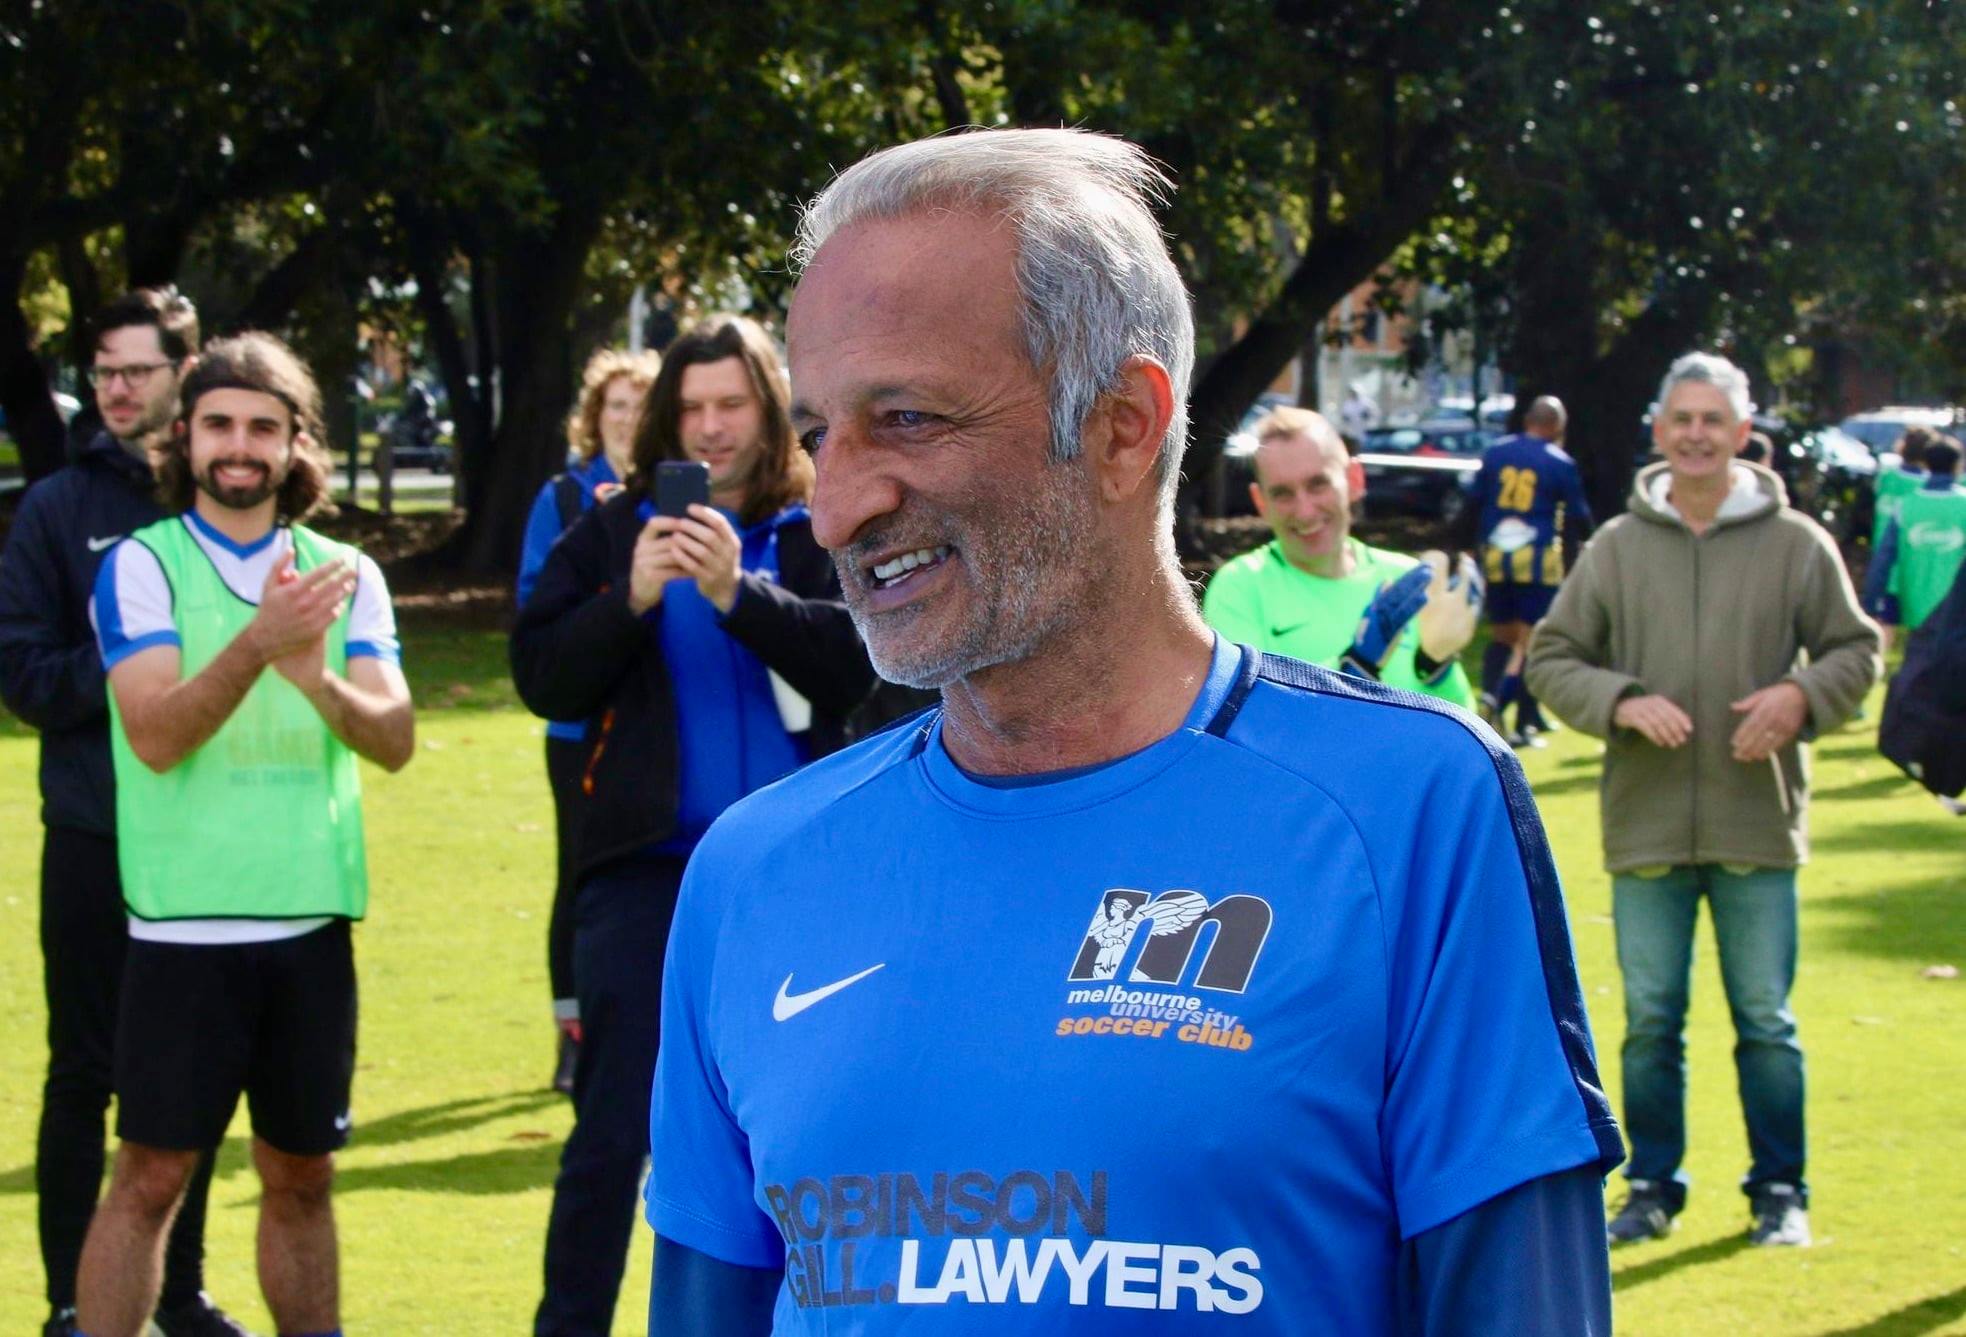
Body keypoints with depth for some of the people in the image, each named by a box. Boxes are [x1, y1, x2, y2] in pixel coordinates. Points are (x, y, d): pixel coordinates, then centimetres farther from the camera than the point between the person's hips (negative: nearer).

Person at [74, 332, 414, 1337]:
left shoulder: (345, 575, 8)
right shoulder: (142, 566, -3)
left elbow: (393, 738, -4)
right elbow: (156, 736, -16)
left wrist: (316, 676, -25)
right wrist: (258, 644, -31)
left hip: (312, 922, 4)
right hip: (184, 924, -4)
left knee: (301, 1177, 12)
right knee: (152, 1177, -3)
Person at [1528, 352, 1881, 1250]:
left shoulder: (1796, 544, 0)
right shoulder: (1616, 547, 3)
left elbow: (1856, 650, 7)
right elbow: (1551, 658, 7)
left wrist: (1803, 695, -13)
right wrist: (1620, 702, -11)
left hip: (1759, 823, -1)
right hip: (1645, 825, 1)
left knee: (1767, 1021, 6)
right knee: (1650, 1022, 8)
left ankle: (1780, 1190, 18)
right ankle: (1652, 1186, 19)